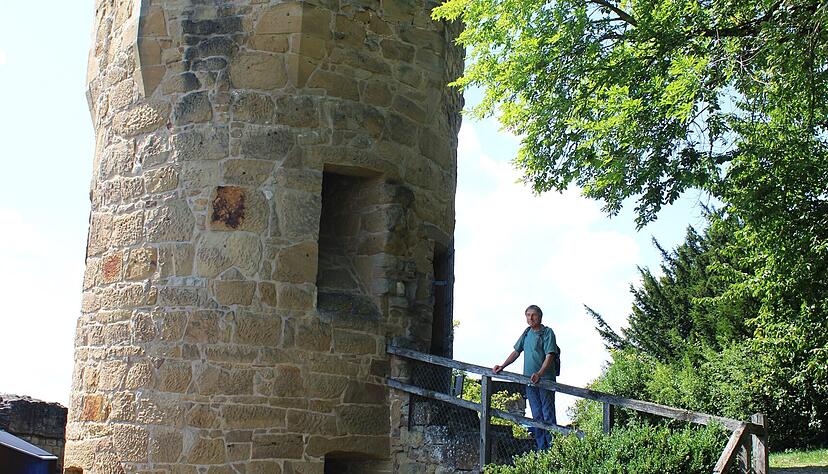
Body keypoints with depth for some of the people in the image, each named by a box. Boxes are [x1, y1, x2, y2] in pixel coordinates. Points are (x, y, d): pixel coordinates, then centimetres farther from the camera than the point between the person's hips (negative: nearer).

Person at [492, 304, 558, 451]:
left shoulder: (547, 332, -7)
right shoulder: (527, 333, 13)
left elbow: (550, 356, -17)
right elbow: (516, 352, 21)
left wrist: (539, 374, -30)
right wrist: (502, 366, 10)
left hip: (545, 379, -7)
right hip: (529, 380, 7)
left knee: (548, 415, -5)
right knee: (537, 416, 11)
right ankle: (541, 449, 17)